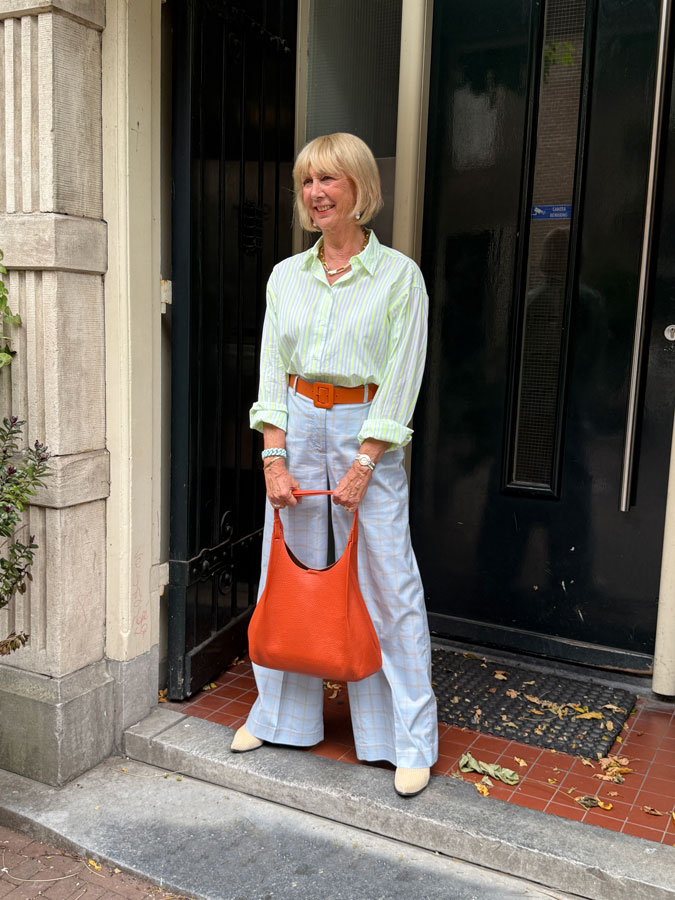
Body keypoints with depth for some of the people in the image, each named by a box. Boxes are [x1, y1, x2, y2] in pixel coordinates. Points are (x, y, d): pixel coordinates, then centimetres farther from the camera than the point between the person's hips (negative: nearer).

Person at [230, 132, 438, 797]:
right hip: (296, 425, 4)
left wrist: (362, 466, -13)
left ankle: (409, 740, 14)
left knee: (388, 582, -1)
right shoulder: (286, 276, 8)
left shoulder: (398, 274, -3)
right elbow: (272, 369, 5)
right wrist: (274, 457, -6)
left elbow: (402, 377, -7)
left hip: (366, 429, -3)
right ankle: (279, 713, 29)